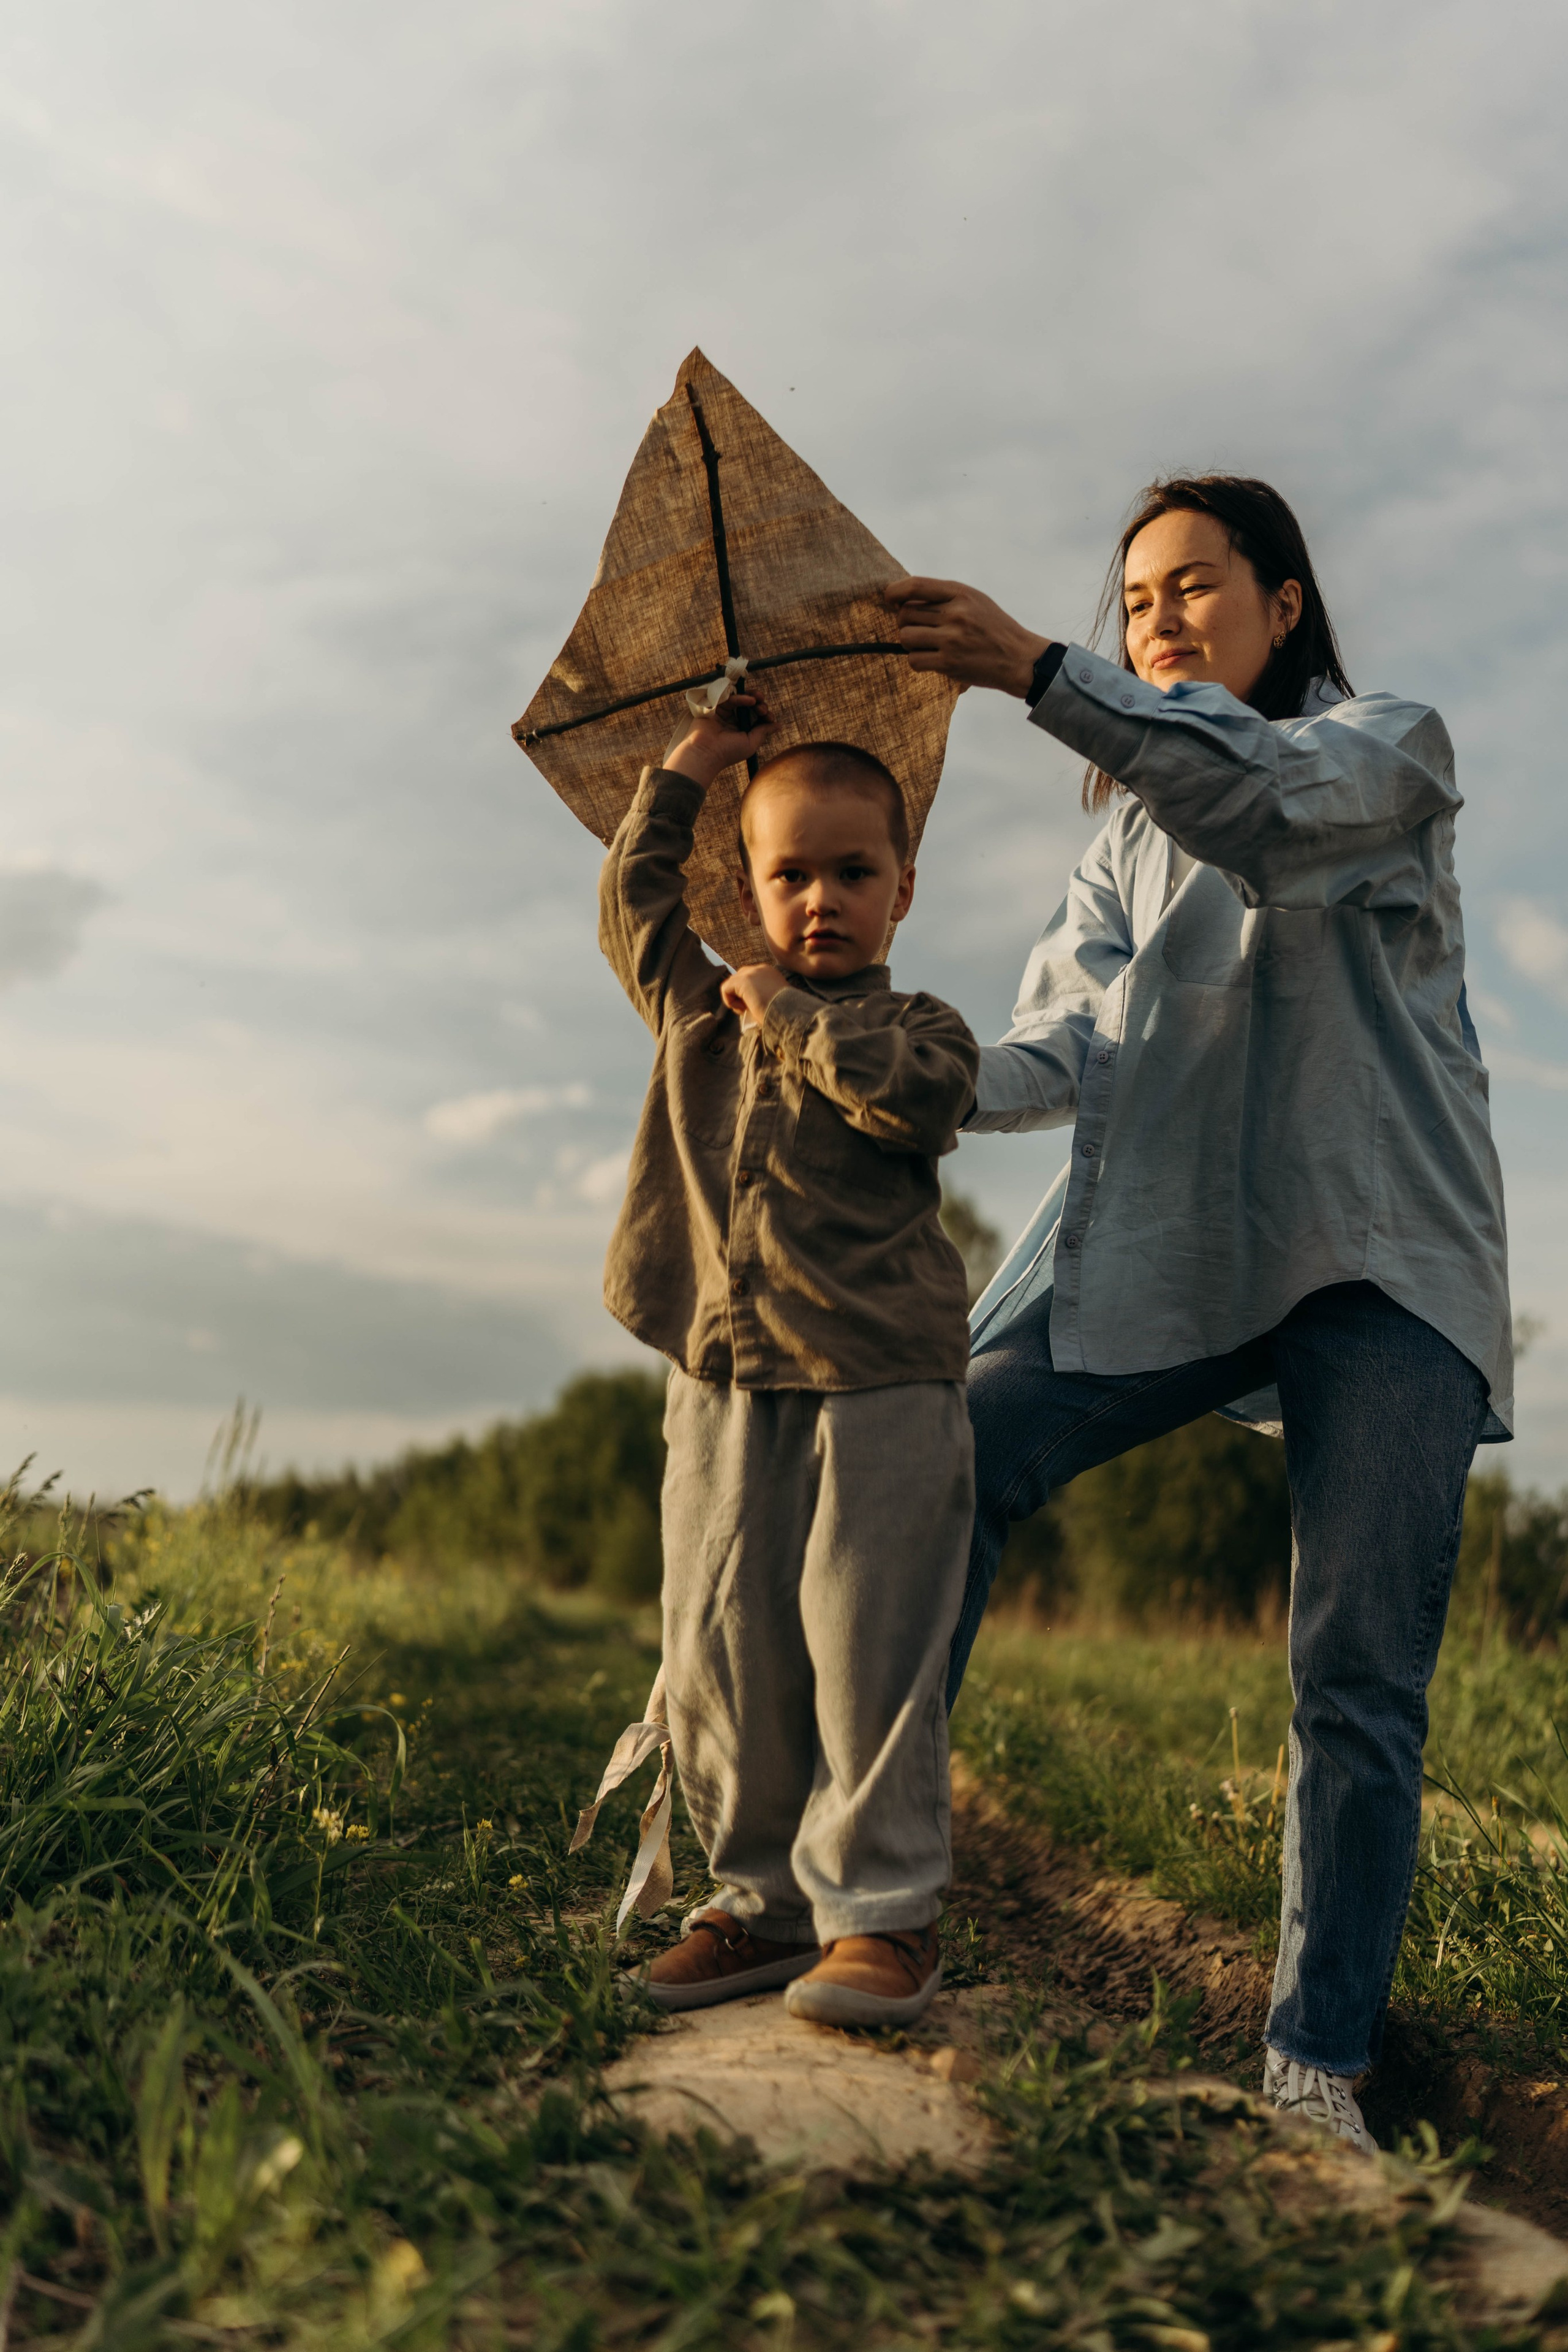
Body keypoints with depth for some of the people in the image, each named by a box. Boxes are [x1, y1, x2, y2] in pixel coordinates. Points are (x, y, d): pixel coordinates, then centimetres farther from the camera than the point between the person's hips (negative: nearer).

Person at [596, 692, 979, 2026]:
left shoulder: (918, 1029, 6)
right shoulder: (701, 1014, 18)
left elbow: (921, 1099, -17)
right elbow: (632, 903, 30)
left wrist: (793, 1014, -8)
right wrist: (687, 773, 27)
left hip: (880, 1389, -4)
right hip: (726, 1387, 5)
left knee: (869, 1660, -4)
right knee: (719, 1660, 6)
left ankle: (882, 1913, 7)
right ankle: (766, 1900, 19)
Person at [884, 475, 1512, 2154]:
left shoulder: (1391, 745, 5)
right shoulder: (1128, 841, 20)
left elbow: (1269, 802, -21)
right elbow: (1066, 1051, 6)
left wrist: (1040, 676, -33)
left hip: (1379, 1260, -4)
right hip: (1159, 1245, 4)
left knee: (1359, 1676, -6)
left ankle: (1317, 2061, 4)